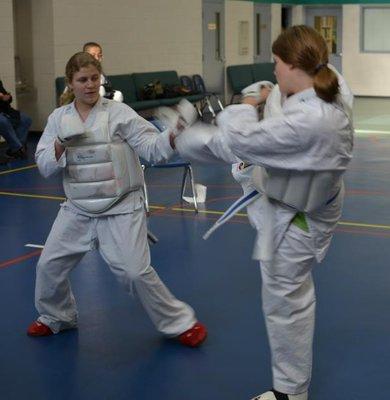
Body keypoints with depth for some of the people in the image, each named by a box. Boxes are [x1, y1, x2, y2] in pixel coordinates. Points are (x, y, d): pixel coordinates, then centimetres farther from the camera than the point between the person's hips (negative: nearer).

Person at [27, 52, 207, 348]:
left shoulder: (119, 112, -9)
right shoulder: (59, 118, 2)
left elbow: (151, 148, -16)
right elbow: (45, 166, 0)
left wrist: (173, 136, -36)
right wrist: (60, 147, -20)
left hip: (120, 208, -4)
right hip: (78, 209, 4)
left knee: (136, 272, -9)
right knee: (49, 265, 10)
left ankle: (180, 323, 10)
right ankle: (56, 317, 38)